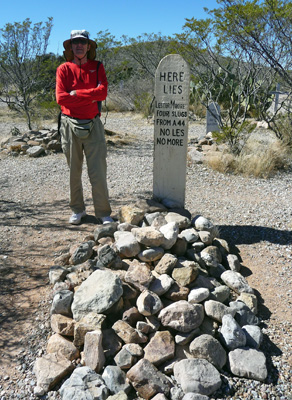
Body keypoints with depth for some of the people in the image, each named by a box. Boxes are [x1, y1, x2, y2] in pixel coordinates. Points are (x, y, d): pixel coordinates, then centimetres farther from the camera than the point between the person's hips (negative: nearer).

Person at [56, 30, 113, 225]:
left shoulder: (97, 67, 8)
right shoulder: (64, 69, 5)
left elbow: (102, 92, -9)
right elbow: (61, 97, -9)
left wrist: (76, 93, -10)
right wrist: (89, 97, -10)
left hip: (93, 124, 0)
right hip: (71, 124, 1)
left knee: (98, 172, -3)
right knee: (74, 171, 8)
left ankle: (103, 213, 6)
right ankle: (78, 210, 22)